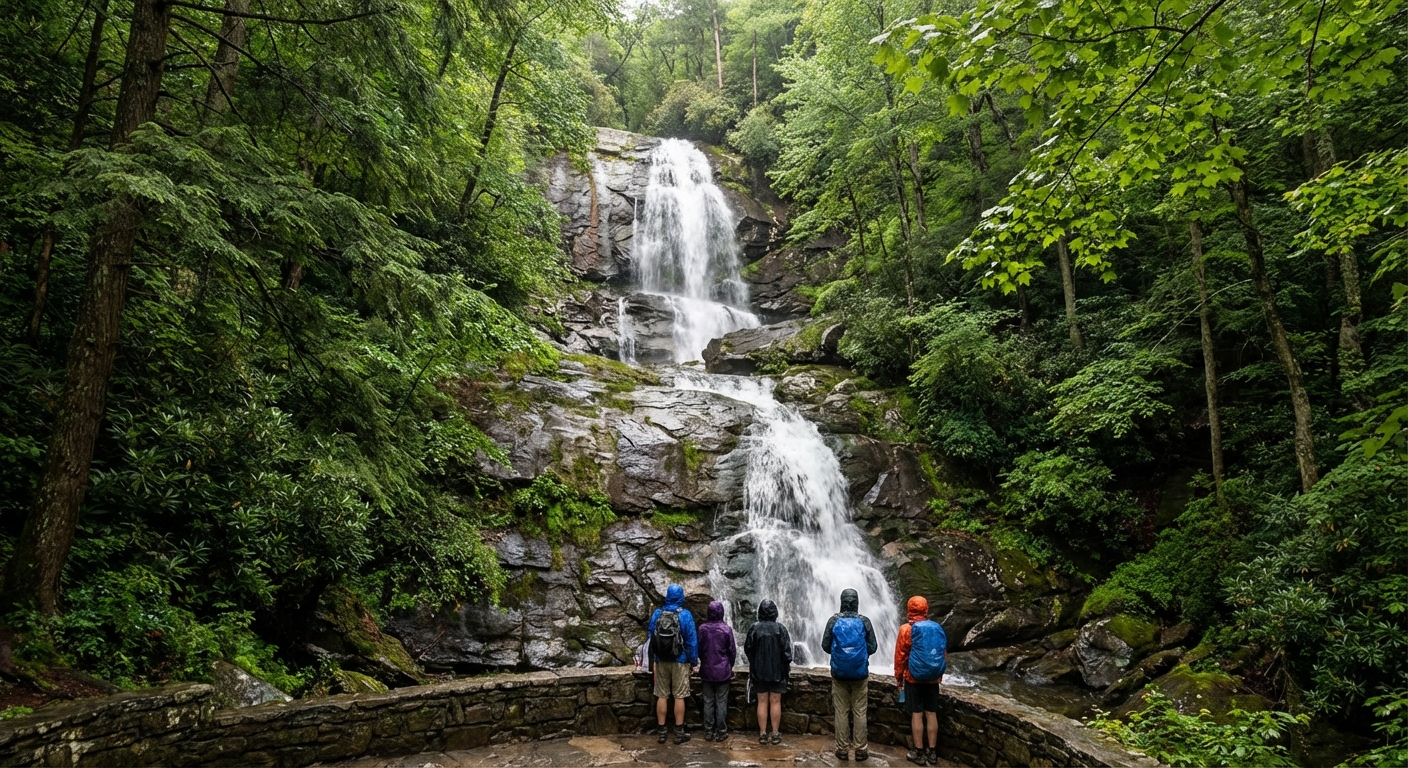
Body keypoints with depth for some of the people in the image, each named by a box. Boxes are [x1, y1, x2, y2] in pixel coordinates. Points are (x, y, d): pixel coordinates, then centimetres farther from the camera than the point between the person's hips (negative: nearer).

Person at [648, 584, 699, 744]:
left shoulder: (657, 614, -1)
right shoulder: (685, 615, -10)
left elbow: (650, 636, 7)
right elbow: (692, 640, -8)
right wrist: (693, 661, 2)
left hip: (661, 661, 3)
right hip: (680, 661, -3)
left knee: (662, 696, 8)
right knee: (679, 696, 3)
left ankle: (662, 731, 13)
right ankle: (679, 732, 8)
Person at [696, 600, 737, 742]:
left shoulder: (702, 628, -6)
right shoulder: (726, 629, -12)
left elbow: (699, 649, 4)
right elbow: (732, 650, -3)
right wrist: (729, 666, 14)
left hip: (706, 671, 2)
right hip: (723, 671, -2)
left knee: (708, 701, 10)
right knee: (721, 702, 5)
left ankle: (708, 732, 14)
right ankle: (721, 732, 9)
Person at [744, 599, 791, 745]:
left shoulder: (754, 628, -8)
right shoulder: (780, 629, -9)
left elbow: (747, 649, 0)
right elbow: (787, 651, -6)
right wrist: (787, 667, 7)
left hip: (759, 671, 1)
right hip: (777, 671, 0)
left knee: (762, 702, 7)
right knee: (775, 702, 6)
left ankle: (763, 734, 9)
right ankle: (775, 734, 9)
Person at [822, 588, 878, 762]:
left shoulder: (834, 621, -5)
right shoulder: (864, 621, -6)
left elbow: (825, 646, -2)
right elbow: (872, 647, -2)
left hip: (839, 674, 0)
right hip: (860, 674, 0)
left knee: (841, 713, 7)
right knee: (859, 713, 7)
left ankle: (842, 749, 12)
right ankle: (860, 750, 10)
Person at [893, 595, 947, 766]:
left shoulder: (907, 629, -9)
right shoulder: (938, 628, 3)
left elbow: (900, 656, -7)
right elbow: (944, 654, 10)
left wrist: (899, 677, 3)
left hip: (914, 678, -4)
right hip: (933, 679, 4)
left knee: (916, 714, 2)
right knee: (931, 714, 9)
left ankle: (919, 752, 7)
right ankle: (932, 752, 15)